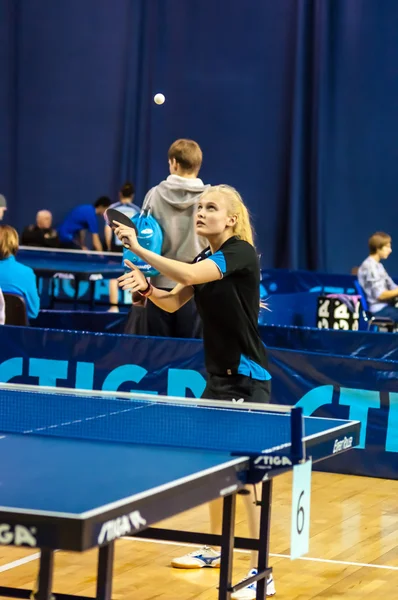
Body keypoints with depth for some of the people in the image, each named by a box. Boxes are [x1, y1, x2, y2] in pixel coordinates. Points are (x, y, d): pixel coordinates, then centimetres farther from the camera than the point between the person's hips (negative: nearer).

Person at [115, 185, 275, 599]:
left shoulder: (241, 252, -16)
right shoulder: (204, 259, 9)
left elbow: (188, 276, -30)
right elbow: (172, 303, 8)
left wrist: (140, 249, -28)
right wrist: (146, 287, -12)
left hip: (247, 380, -9)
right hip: (218, 378, 9)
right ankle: (215, 549, 34)